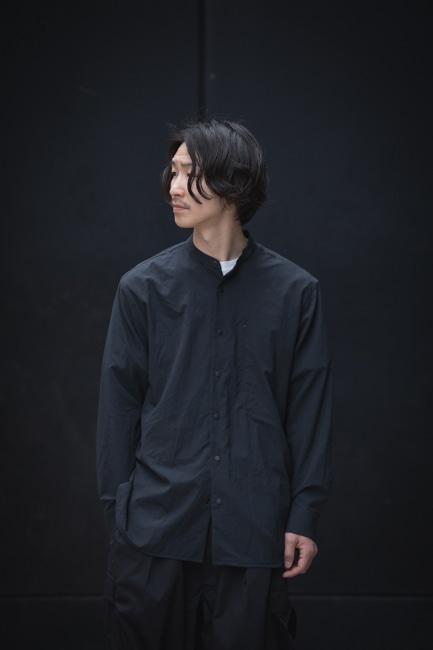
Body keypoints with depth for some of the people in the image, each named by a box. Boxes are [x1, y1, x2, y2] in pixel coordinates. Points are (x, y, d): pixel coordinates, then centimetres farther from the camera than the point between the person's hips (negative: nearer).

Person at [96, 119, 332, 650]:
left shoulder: (295, 291, 2)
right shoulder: (143, 287, 3)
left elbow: (309, 407, 3)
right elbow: (119, 404, 5)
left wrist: (304, 516, -1)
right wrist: (117, 507, 2)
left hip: (253, 531, 0)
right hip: (155, 523, 1)